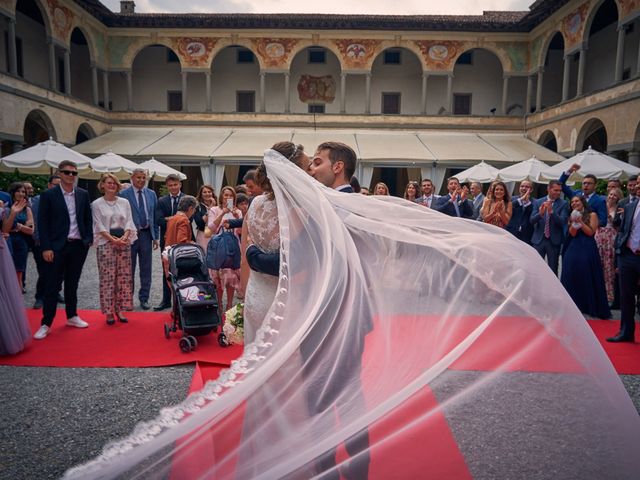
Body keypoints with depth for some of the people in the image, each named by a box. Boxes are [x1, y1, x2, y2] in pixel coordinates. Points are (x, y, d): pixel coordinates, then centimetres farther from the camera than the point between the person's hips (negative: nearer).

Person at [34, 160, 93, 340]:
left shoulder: (83, 194, 6)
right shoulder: (48, 194, -4)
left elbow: (88, 219, 11)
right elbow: (42, 222, -6)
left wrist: (89, 239, 3)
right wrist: (46, 247, -11)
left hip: (79, 245, 3)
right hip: (57, 246, -3)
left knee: (72, 283, 14)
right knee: (52, 285, 2)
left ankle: (72, 316, 26)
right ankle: (46, 323, 10)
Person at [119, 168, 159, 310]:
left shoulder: (151, 194, 9)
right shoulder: (123, 194, -4)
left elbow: (155, 216, 10)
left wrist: (156, 236, 7)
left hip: (146, 234, 3)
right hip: (129, 235, -3)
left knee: (146, 269, 8)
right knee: (129, 269, 7)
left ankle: (144, 298, 18)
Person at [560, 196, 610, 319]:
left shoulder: (592, 215, 3)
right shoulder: (572, 216, 14)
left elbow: (590, 232, -7)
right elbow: (572, 234, 2)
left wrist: (580, 221, -12)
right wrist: (574, 222, -13)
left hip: (587, 249, -4)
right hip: (573, 249, 4)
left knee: (587, 277, -3)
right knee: (571, 276, 0)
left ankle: (590, 306, 8)